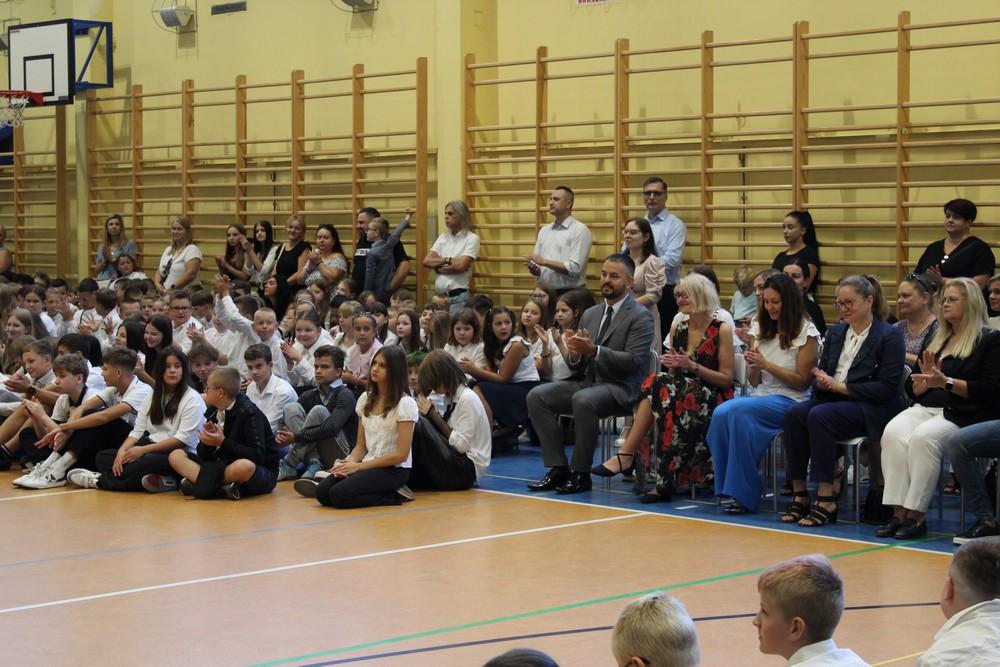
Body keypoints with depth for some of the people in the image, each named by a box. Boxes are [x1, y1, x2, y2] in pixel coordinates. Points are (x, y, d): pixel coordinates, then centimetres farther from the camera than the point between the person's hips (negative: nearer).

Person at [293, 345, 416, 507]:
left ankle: (394, 495, -9)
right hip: (368, 465, 5)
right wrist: (349, 463, -11)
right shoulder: (366, 399, 12)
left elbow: (401, 454, -13)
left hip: (394, 470, -5)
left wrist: (358, 466, -14)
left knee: (340, 495, -28)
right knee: (322, 492, -20)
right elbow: (361, 446, 13)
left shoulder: (405, 404, -8)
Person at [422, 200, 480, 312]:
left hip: (458, 297, -5)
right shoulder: (443, 238, 16)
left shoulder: (472, 239, -1)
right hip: (439, 296, 5)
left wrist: (437, 266, -1)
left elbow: (461, 266, -13)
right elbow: (426, 262, 6)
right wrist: (448, 260, -8)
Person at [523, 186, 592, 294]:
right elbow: (538, 264, 14)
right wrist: (534, 269, -10)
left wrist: (544, 262, -16)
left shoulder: (580, 230, -6)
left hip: (569, 294, -6)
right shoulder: (544, 230, 14)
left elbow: (575, 268, -16)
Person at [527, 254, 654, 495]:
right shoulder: (590, 315, 17)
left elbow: (634, 361, -15)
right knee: (537, 396, -14)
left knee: (583, 400, -37)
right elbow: (579, 367, 17)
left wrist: (594, 351, -25)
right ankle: (559, 468, -13)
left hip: (620, 387, -7)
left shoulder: (640, 317, -4)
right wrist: (575, 355, -8)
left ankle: (581, 473, -23)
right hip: (588, 382, 7)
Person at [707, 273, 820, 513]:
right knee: (720, 413, -29)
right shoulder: (761, 330, 18)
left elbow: (802, 381, -4)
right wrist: (753, 365, -5)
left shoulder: (806, 332, 0)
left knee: (737, 410, -34)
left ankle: (745, 494, -27)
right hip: (761, 395, 5)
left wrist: (767, 365, -12)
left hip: (790, 401, -5)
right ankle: (733, 489, -23)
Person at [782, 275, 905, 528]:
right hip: (832, 399, 6)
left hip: (872, 411, -6)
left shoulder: (889, 337, -3)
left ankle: (826, 499, -30)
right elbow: (822, 371, 19)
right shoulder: (835, 332, 18)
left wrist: (841, 387, -14)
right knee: (794, 413, -25)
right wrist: (822, 382, -7)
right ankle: (799, 493, -23)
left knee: (819, 415, -33)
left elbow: (887, 387, -11)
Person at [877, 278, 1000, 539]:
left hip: (964, 413, -5)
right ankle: (898, 511, -31)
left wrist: (946, 382, -14)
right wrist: (926, 380, 1)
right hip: (925, 407, 5)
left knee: (923, 436, -34)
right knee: (893, 432, -27)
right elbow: (912, 389, 23)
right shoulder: (935, 340, 24)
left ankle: (917, 514, -30)